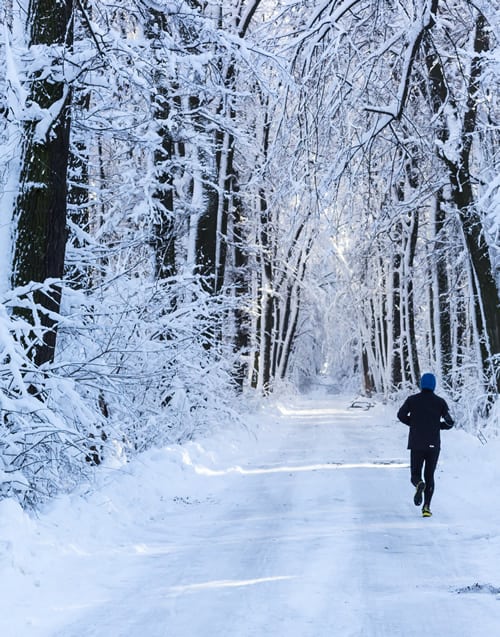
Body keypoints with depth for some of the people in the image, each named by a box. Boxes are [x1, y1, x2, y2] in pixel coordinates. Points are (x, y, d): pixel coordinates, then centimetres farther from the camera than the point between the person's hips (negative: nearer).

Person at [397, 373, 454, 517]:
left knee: (415, 475, 10)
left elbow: (401, 415, -7)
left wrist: (414, 424, 10)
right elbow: (450, 422, -3)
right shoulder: (440, 402, 0)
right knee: (429, 476, 13)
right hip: (433, 445, 0)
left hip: (416, 444, 0)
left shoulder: (412, 400, 1)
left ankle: (419, 485, -26)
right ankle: (426, 507, 0)